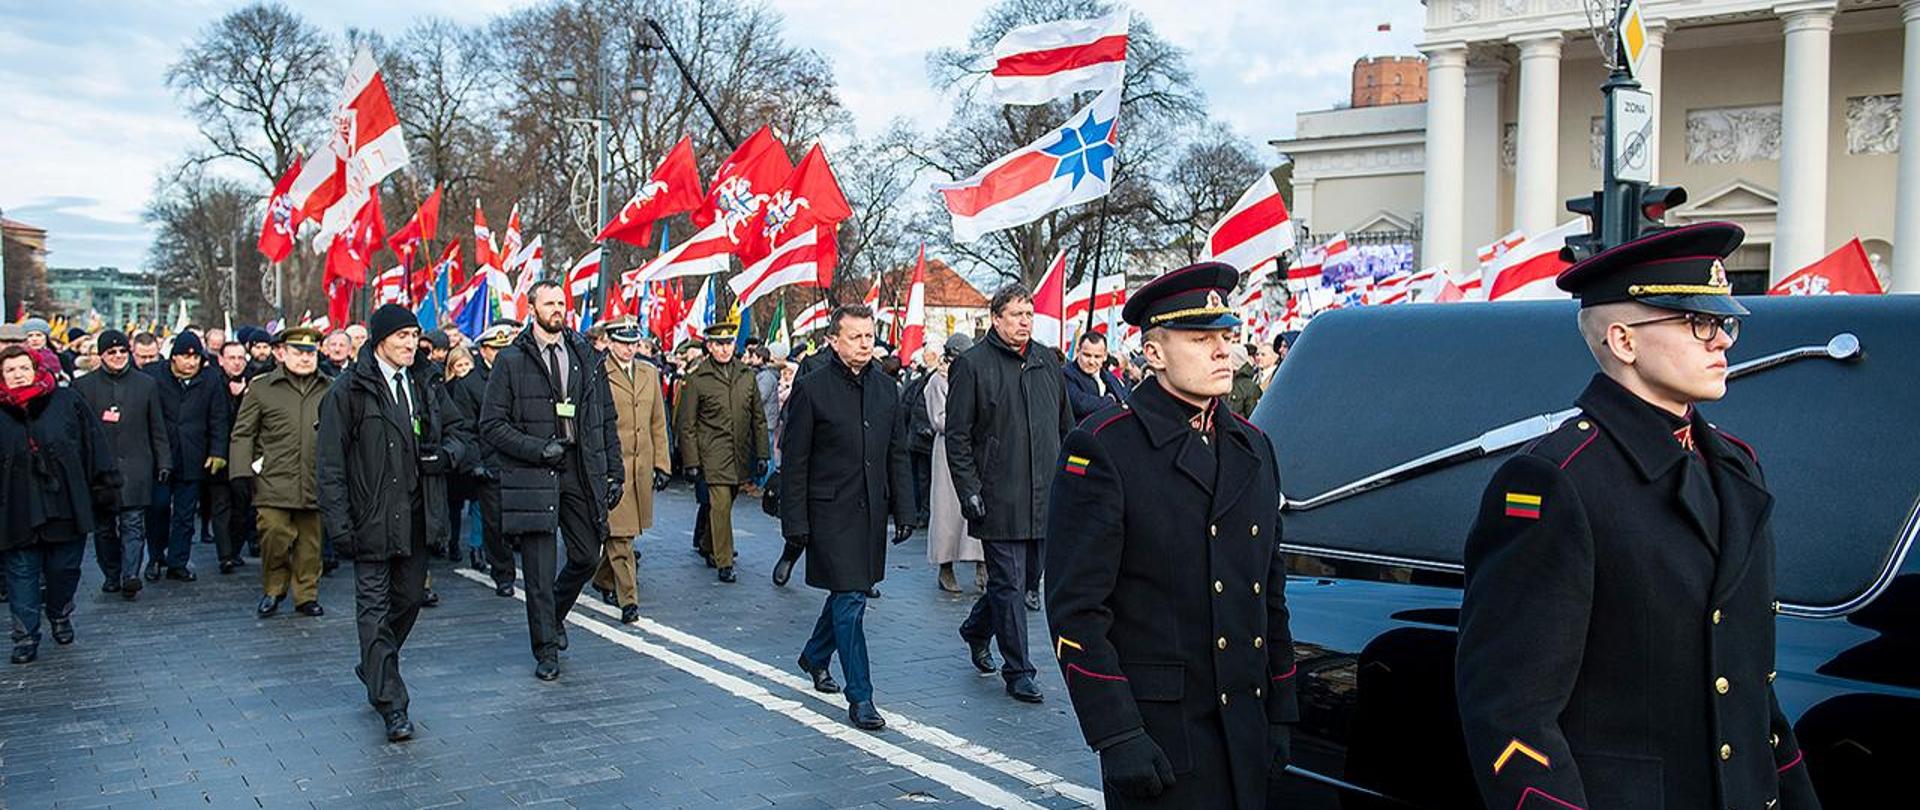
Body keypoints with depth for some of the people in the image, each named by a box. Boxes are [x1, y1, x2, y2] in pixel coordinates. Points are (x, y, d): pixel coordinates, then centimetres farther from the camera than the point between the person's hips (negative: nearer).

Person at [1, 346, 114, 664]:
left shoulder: (68, 402, 0)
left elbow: (93, 446, 4)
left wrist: (104, 486, 3)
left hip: (65, 506, 0)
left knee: (64, 569, 9)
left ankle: (60, 616, 34)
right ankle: (25, 637, 11)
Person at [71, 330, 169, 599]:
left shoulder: (147, 384, 9)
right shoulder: (84, 386, 6)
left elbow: (157, 429, 11)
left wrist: (164, 463, 6)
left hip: (135, 468, -1)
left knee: (133, 524, -10)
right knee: (103, 527, 8)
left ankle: (130, 575, -17)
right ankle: (112, 575, 19)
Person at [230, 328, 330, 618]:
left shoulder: (330, 390, 12)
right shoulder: (261, 389, 6)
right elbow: (243, 434, 5)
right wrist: (241, 473, -4)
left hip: (315, 483, 2)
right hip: (274, 482, -2)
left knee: (310, 542, 6)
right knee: (275, 536, -9)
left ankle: (306, 595, 19)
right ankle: (273, 590, 13)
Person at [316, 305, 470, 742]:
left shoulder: (422, 386, 10)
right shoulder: (348, 390, -7)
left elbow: (461, 431, 21)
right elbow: (330, 464, -8)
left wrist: (445, 452, -2)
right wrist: (338, 523, -14)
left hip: (415, 517, 6)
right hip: (371, 520, -6)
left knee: (409, 598, 13)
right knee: (375, 608, -2)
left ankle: (375, 669, 37)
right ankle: (390, 704, 2)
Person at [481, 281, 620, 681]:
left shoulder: (585, 357, 10)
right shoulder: (511, 361, -1)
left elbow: (606, 420, 13)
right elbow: (492, 424, -3)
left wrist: (615, 471, 8)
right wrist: (538, 449, -14)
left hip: (581, 471, 4)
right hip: (532, 474, -4)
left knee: (587, 556, 9)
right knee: (539, 568, 0)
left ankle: (554, 614, 37)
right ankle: (545, 648, 13)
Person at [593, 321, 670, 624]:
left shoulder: (649, 373, 13)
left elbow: (658, 423, 15)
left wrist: (661, 464, 10)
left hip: (641, 467, 6)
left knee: (626, 530, 14)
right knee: (618, 533, -6)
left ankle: (603, 580, 35)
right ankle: (628, 599, -3)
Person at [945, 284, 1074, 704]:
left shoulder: (1047, 361, 11)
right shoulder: (972, 365, -6)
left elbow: (1066, 425, 19)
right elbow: (957, 437, -6)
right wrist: (969, 492, -12)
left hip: (1046, 496, 6)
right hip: (999, 499, -6)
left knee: (1029, 576, 15)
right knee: (1009, 583, -1)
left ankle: (976, 630, 39)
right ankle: (1018, 672, 10)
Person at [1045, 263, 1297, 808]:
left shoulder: (1253, 447, 12)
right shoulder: (1102, 449, -9)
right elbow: (1075, 609, -13)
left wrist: (1281, 714, 13)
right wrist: (1116, 737, -17)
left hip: (1247, 730, 6)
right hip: (1157, 734, -6)